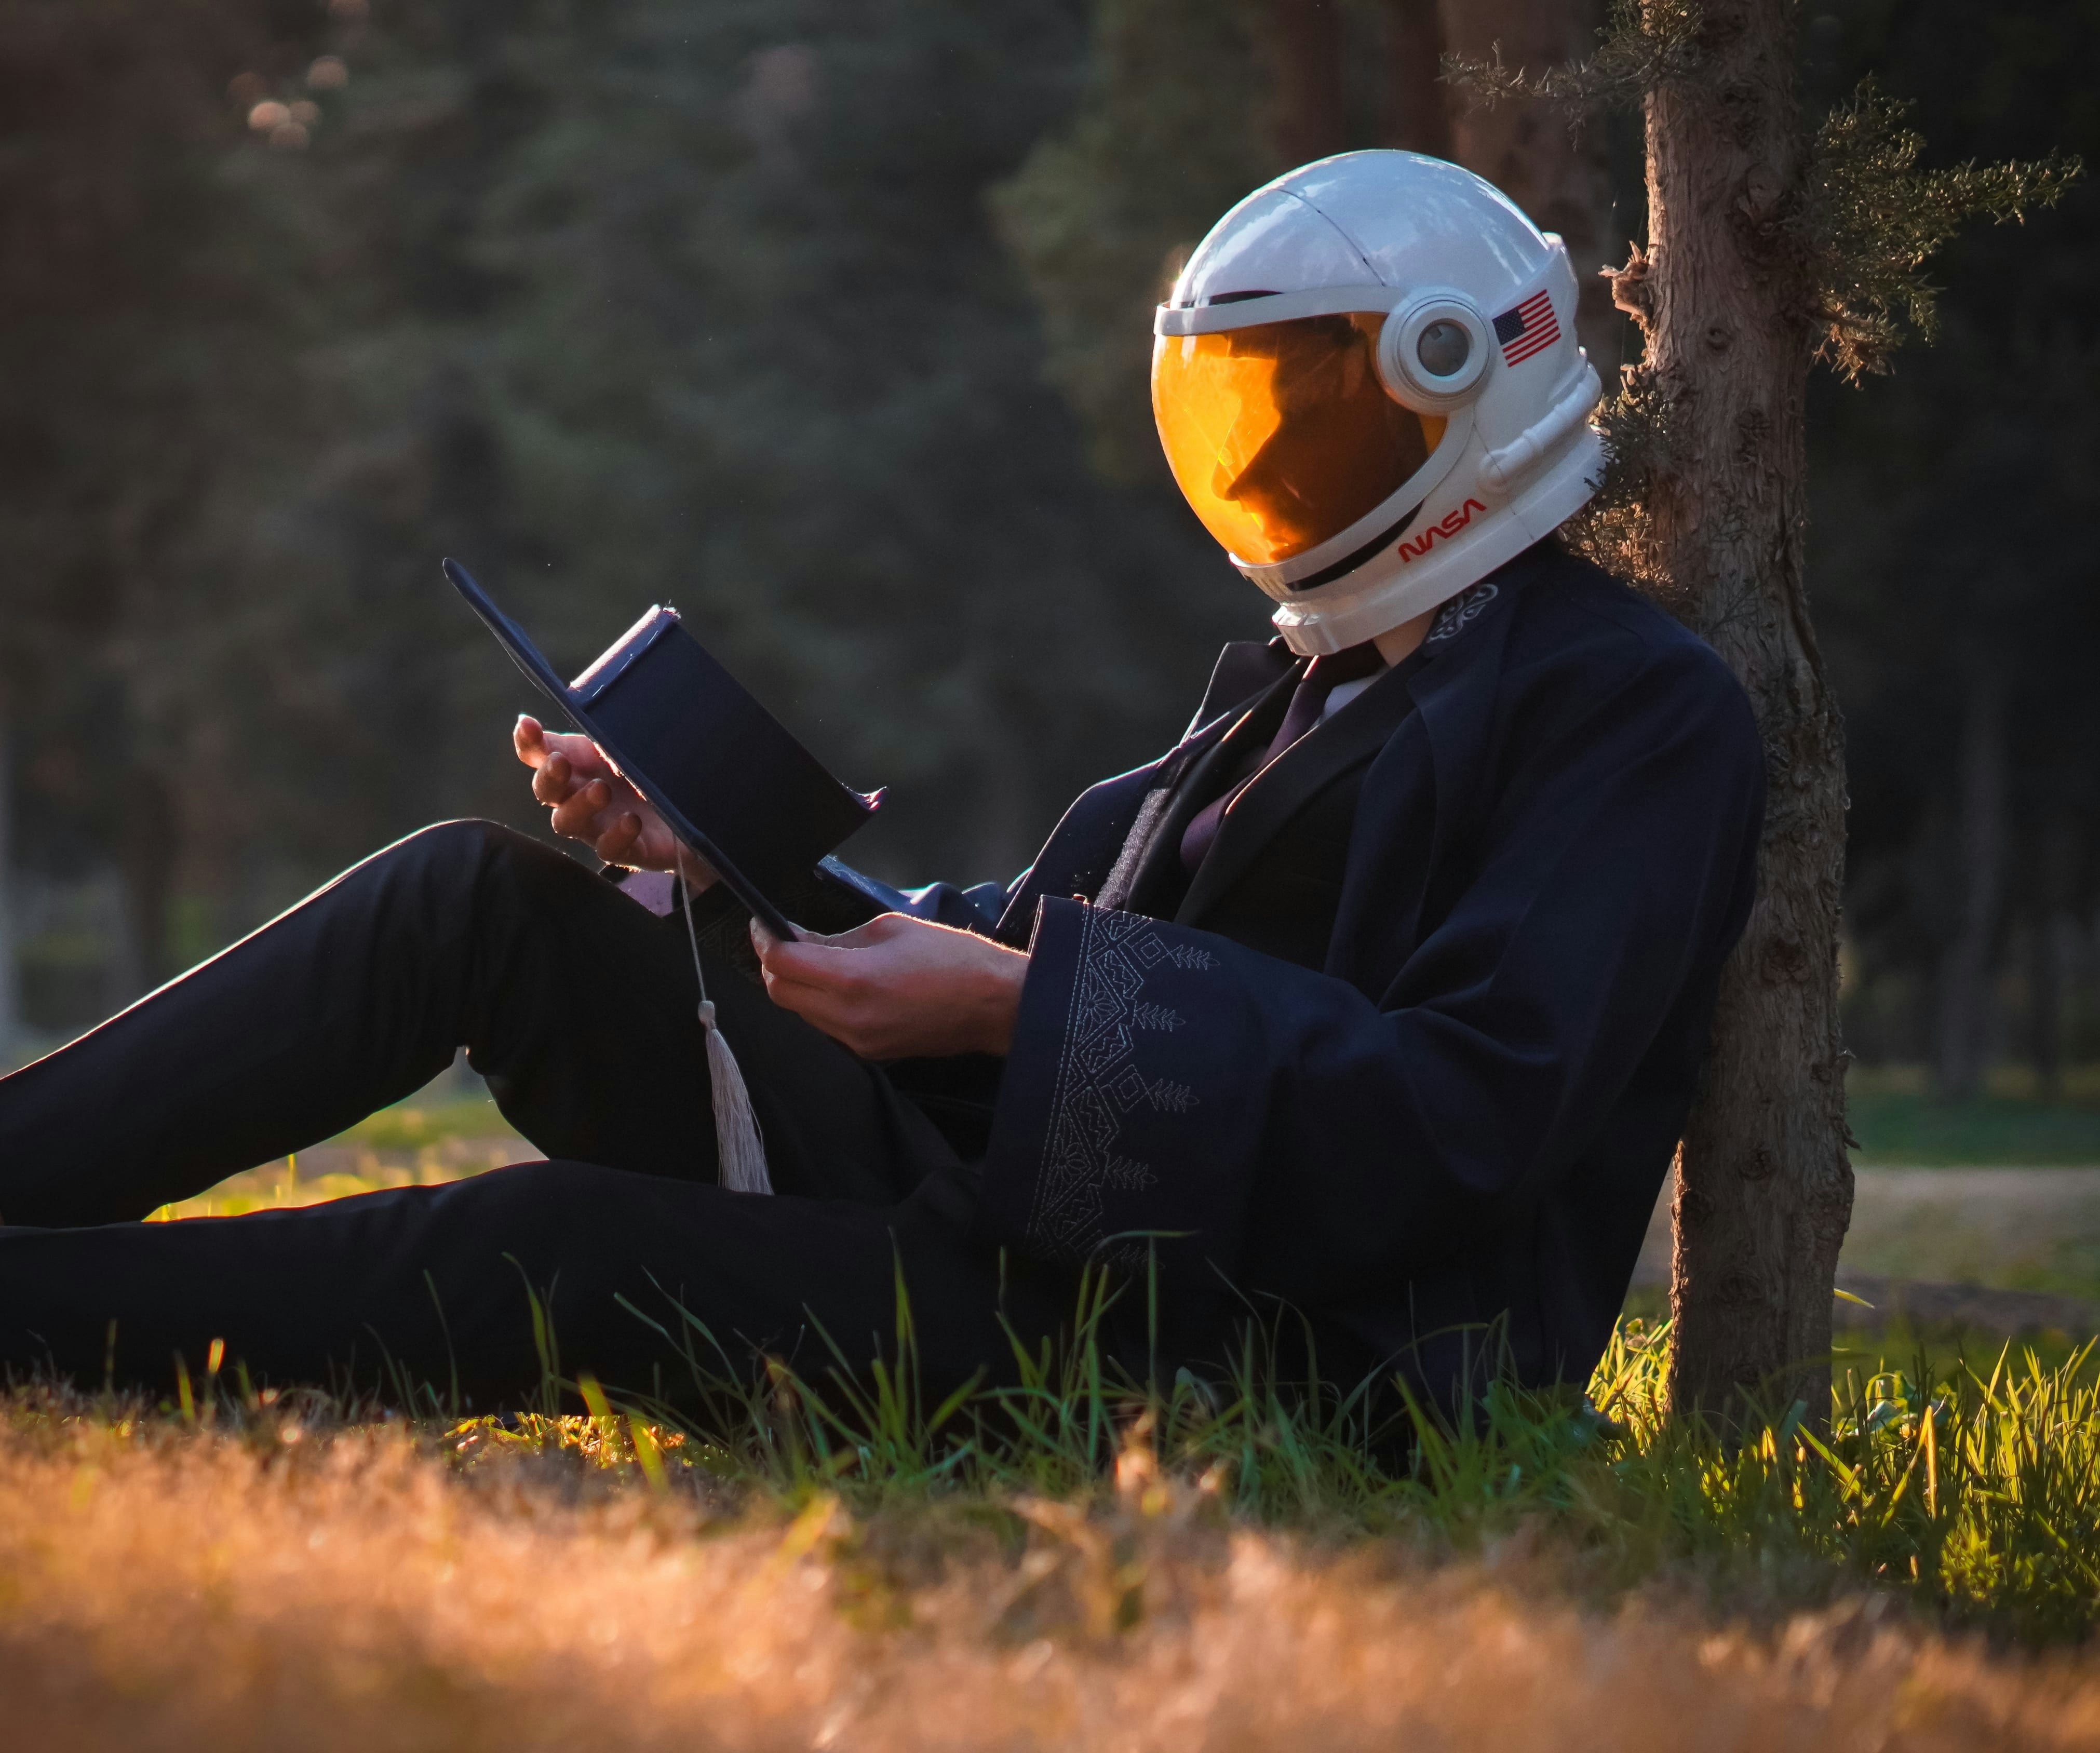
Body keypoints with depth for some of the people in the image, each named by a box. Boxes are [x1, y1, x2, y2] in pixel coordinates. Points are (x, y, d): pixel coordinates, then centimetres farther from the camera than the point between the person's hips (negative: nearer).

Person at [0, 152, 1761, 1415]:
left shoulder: (1645, 712, -5)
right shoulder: (1297, 677, 24)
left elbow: (1469, 1118, -18)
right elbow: (1056, 930, 19)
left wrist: (1022, 1006, -22)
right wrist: (711, 854, 4)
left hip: (1210, 1355, -8)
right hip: (997, 1182, 9)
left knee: (538, 1256, -26)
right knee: (483, 892, -4)